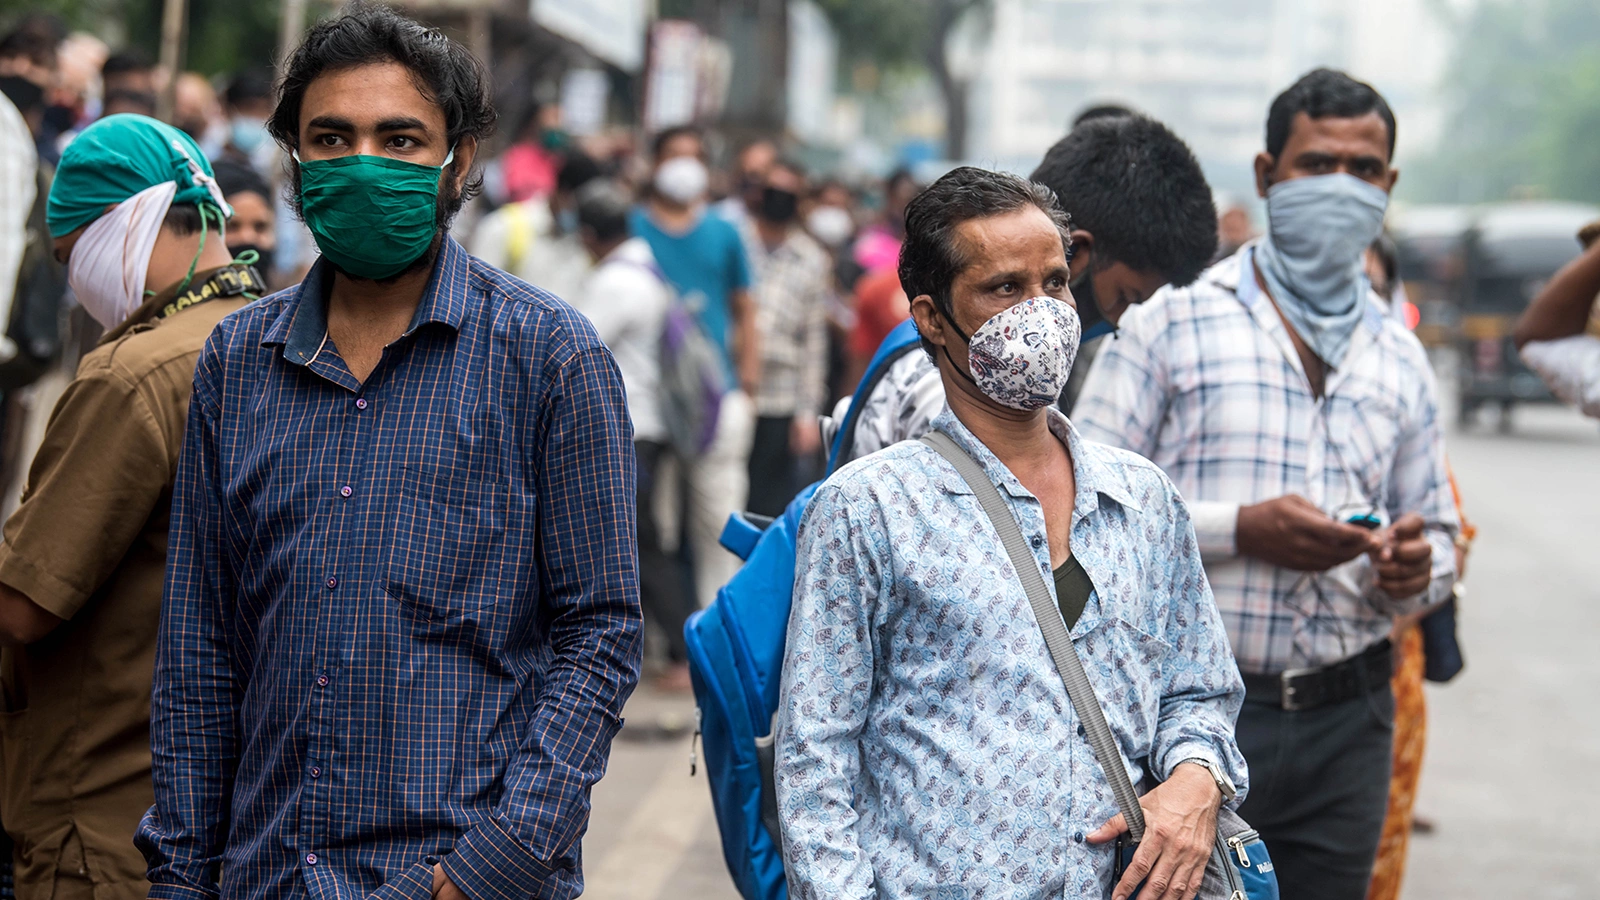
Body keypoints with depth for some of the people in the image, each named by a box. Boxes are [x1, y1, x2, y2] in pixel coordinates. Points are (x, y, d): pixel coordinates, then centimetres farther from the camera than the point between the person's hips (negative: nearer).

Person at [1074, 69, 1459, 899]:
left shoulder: (1399, 358, 16)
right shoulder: (1173, 319, 0)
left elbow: (1436, 530, 21)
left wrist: (1416, 567, -3)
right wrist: (1240, 529, -16)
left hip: (1346, 725, 4)